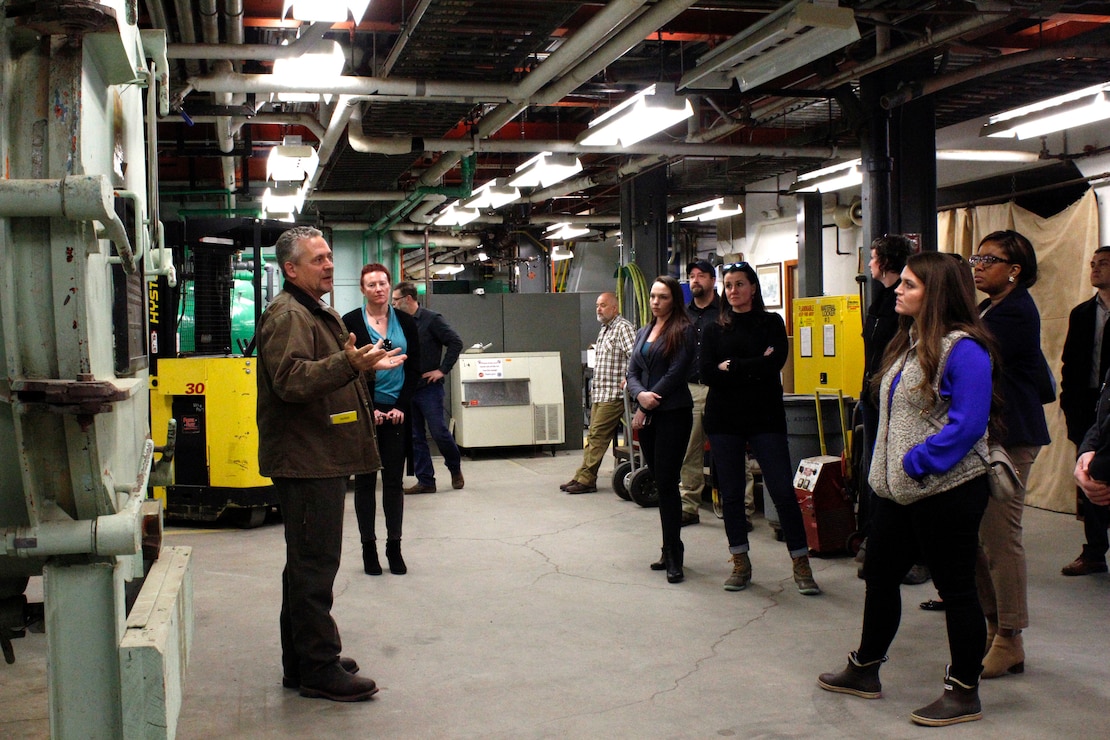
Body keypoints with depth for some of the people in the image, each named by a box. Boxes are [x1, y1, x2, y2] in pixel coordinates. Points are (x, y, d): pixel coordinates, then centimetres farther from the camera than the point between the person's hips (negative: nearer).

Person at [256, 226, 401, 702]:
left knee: (309, 563, 16)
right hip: (306, 461, -11)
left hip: (321, 459, 11)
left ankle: (303, 661, 27)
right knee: (314, 565, -7)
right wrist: (349, 363, -40)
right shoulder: (288, 315, -14)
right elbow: (291, 379, -29)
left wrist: (369, 364, 34)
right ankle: (318, 671, -1)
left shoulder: (317, 312, 21)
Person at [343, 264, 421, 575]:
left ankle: (394, 547, 14)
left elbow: (413, 369, 6)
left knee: (394, 480, 6)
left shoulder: (405, 322, 6)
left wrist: (401, 407, -5)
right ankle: (369, 547, 12)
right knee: (365, 480, 4)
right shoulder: (350, 323, -2)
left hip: (396, 412, 2)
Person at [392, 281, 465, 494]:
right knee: (415, 437, 6)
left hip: (428, 387, -6)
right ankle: (425, 481, 13)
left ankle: (455, 470, 20)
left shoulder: (431, 320, -7)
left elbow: (456, 342, -10)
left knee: (439, 432, -3)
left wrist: (442, 370, -11)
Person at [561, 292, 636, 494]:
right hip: (599, 393, 9)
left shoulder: (623, 328, -9)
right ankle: (583, 478, 10)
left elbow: (635, 355, -21)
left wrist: (628, 379, -28)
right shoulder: (604, 329, 20)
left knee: (597, 435, -10)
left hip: (613, 394, -9)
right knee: (592, 436, 9)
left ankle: (585, 479, -8)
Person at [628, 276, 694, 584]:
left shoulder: (682, 332, -5)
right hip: (646, 416, 6)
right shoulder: (643, 332, 15)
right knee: (661, 484, 10)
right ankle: (669, 552, 18)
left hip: (672, 415, -6)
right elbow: (632, 373, 11)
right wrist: (640, 394, -12)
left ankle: (674, 558, -3)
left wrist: (646, 407, -11)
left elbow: (675, 374, -13)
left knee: (667, 484, -8)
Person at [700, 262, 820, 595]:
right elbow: (707, 374, -5)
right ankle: (740, 564, 17)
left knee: (783, 490, -6)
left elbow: (775, 364, -12)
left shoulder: (771, 323, 5)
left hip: (766, 418, -2)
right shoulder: (715, 330, 9)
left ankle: (801, 564, 3)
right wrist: (754, 368, -11)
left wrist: (733, 367, -8)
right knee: (730, 493, 5)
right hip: (724, 420, 2)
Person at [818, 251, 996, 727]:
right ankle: (864, 671, 32)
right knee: (879, 575, 16)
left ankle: (964, 693, 17)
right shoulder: (909, 343, 12)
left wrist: (915, 463, -21)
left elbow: (967, 424, -22)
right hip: (900, 490, 9)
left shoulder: (963, 348, -17)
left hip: (947, 490, -9)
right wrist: (884, 464, 11)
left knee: (955, 587, 3)